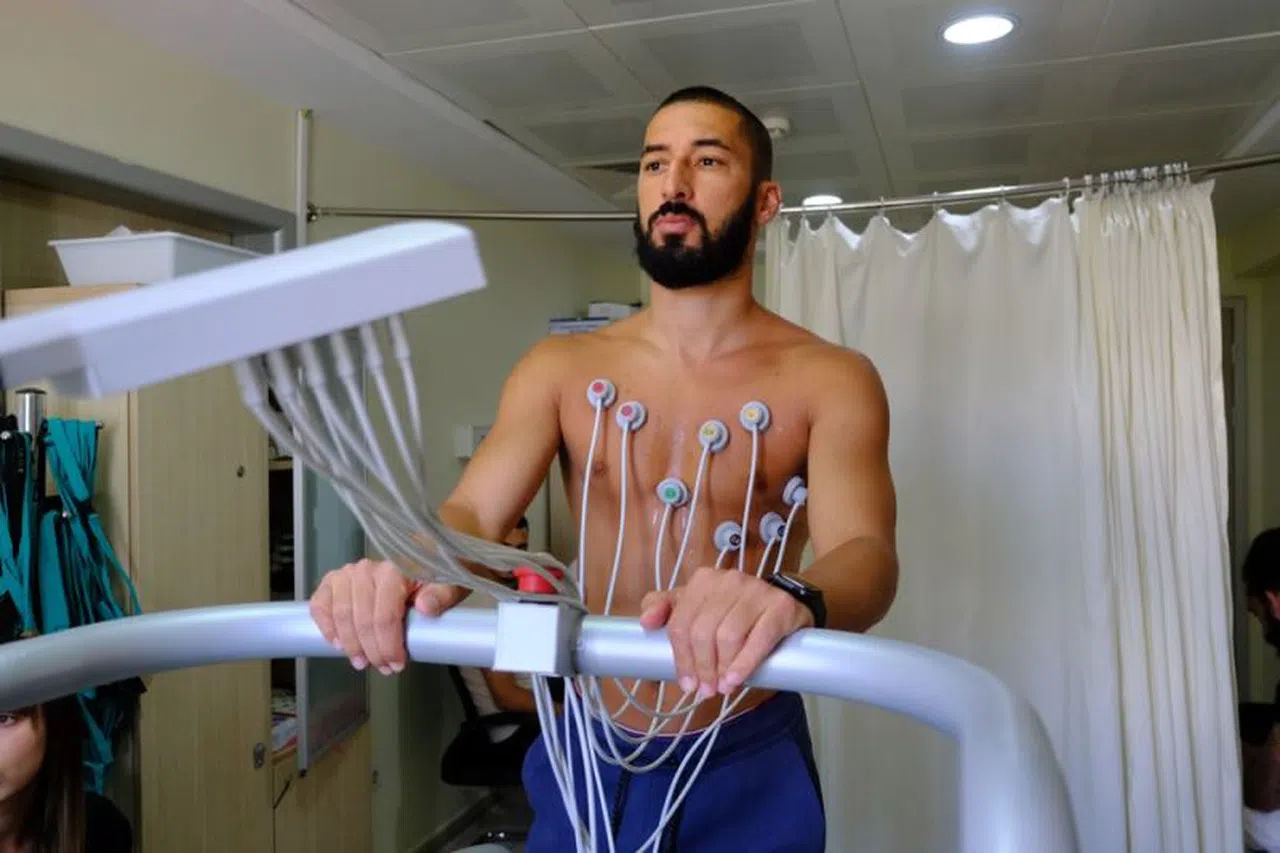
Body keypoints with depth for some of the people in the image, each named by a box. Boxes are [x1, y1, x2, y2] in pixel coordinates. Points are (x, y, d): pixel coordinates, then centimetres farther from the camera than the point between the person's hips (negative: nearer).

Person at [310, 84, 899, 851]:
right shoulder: (560, 369, 0)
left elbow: (865, 552, -23)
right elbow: (472, 511, -12)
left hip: (748, 764, -2)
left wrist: (791, 600, -46)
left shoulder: (830, 379, -8)